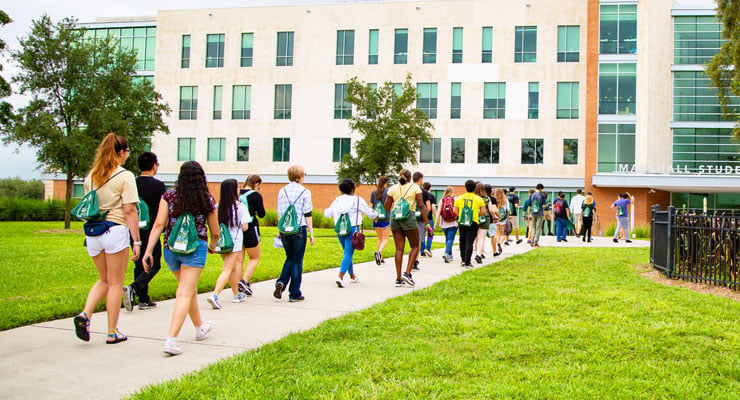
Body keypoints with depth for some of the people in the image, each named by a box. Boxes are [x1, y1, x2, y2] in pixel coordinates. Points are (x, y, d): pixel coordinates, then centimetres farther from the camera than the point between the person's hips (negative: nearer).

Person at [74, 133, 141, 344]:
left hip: (93, 232, 6)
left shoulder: (91, 176, 11)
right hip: (115, 230, -6)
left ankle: (85, 314, -2)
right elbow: (129, 211, -12)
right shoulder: (125, 176, -8)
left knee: (104, 280, 21)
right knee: (116, 283, 5)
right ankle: (112, 332, 11)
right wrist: (136, 240, -9)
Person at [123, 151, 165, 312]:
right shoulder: (158, 185, -10)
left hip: (134, 231, 5)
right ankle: (133, 288, -17)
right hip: (150, 231, -5)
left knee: (139, 265, 14)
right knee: (154, 265, 4)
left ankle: (143, 300, 16)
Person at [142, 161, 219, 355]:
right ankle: (171, 340, -19)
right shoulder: (207, 200, 1)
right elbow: (215, 232, 8)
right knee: (185, 293, -5)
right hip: (195, 248, -3)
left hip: (171, 248, 3)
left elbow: (159, 225, -8)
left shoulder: (169, 196, 1)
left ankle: (200, 328, 42)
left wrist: (148, 251, -8)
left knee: (189, 288, 22)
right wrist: (212, 246, 29)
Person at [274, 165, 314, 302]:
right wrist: (311, 233, -1)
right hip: (299, 229, -4)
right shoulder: (304, 192, -6)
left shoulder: (282, 191, 6)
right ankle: (294, 293, 9)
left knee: (289, 258, 20)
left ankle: (281, 282, -2)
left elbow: (279, 213, 9)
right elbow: (307, 214, -6)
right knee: (297, 261, 5)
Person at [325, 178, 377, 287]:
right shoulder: (357, 200, -6)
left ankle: (352, 276, 32)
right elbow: (370, 213, 3)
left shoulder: (337, 200, 6)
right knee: (348, 253, -6)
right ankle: (340, 277, -21)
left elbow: (328, 213, 16)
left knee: (347, 253, 20)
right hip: (352, 229, -5)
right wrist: (375, 215, 26)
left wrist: (325, 211, 40)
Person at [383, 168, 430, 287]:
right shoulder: (415, 187, 4)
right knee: (415, 246, 11)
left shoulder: (393, 188, 11)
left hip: (395, 218, 3)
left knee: (399, 249, 6)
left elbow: (386, 207, 12)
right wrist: (427, 223, -2)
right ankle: (407, 273, -4)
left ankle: (398, 279, 3)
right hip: (409, 218, -3)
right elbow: (421, 206, -2)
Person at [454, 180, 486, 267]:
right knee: (469, 242, -1)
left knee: (462, 241, 18)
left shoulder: (459, 198, 4)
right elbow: (483, 211, -2)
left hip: (461, 222, 2)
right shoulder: (479, 199, -1)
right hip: (473, 223, -2)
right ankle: (467, 263, -2)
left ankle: (463, 259, 23)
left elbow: (455, 211, 5)